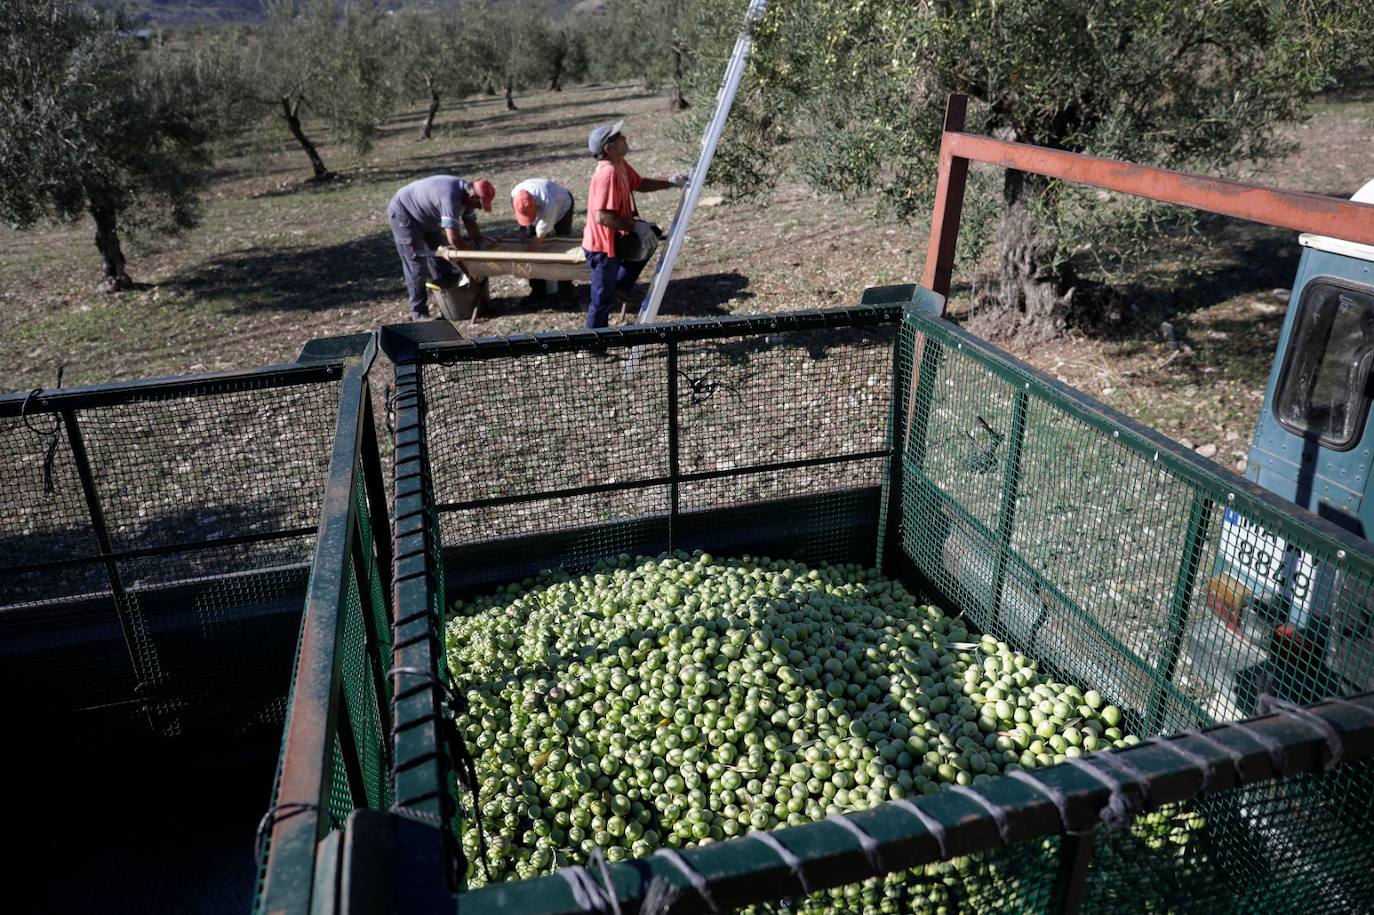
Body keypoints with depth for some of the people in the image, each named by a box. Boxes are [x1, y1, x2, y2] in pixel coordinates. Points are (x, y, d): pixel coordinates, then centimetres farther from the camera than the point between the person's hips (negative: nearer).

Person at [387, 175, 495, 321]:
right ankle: (418, 312, -3)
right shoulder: (451, 198, -38)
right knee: (416, 264, -10)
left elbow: (471, 225, 1)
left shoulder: (466, 192, -10)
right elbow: (453, 239, -41)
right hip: (403, 214, -9)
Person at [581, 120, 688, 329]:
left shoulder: (620, 165, 1)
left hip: (614, 239, 9)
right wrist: (635, 226, -23)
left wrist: (670, 182, 6)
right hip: (602, 245, -9)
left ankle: (620, 285, 25)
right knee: (603, 299, 3)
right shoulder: (608, 172, -28)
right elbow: (602, 217, -32)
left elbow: (640, 184, 19)